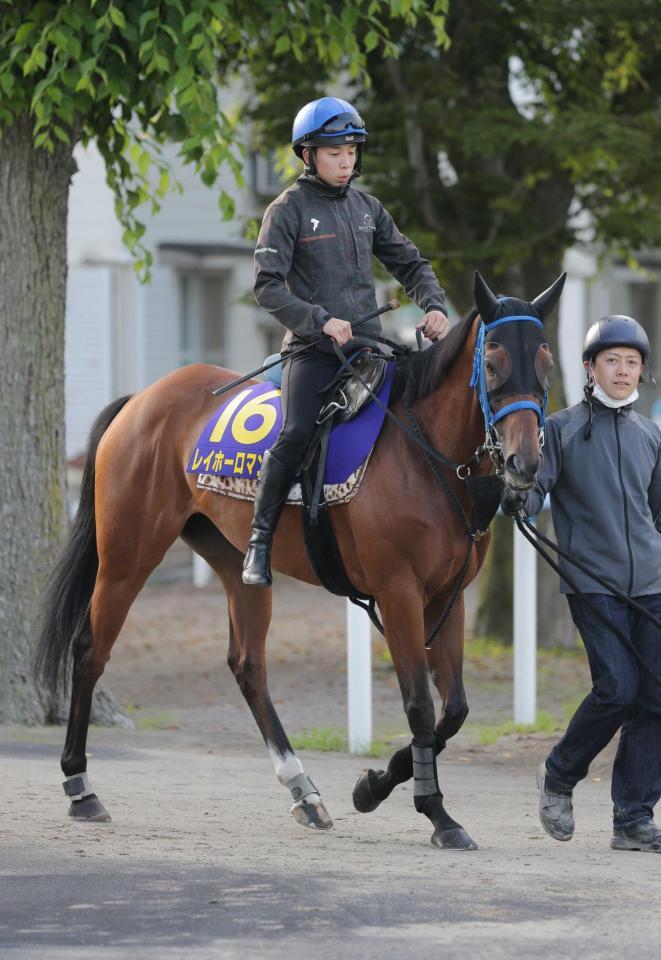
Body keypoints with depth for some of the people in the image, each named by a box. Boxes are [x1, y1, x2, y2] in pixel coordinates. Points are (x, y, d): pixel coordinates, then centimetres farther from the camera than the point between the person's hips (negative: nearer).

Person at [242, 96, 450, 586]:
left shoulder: (368, 208, 14)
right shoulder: (289, 210, -2)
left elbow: (410, 265, 20)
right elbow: (268, 285, -9)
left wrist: (435, 306, 0)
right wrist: (321, 320, -20)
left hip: (367, 343, 5)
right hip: (313, 346, -5)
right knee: (297, 433, -24)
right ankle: (260, 541, -15)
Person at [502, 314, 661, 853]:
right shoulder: (562, 429, 2)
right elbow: (536, 483, -6)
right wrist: (518, 499, -29)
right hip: (593, 582, -5)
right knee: (618, 689, -15)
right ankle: (559, 777, 10)